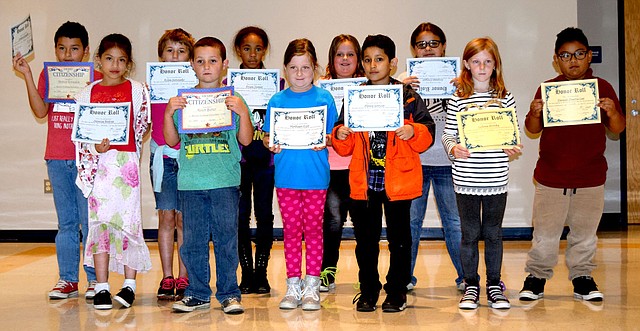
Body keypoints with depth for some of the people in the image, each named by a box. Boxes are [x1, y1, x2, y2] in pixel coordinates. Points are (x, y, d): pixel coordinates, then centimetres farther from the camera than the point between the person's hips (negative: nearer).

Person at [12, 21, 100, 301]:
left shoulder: (95, 78, 0)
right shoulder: (48, 75, 8)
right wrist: (27, 75, -8)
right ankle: (67, 280, 15)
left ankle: (96, 279, 7)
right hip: (57, 158, 3)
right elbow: (40, 111, -4)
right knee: (66, 222, 9)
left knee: (89, 220, -1)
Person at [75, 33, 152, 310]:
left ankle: (129, 286, 3)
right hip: (98, 163, 2)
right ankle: (101, 288, 7)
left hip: (126, 163, -2)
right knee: (98, 222, 1)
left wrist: (115, 147, 0)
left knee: (127, 220, -4)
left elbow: (141, 129, 6)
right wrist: (95, 148, -10)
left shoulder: (137, 90, 4)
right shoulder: (88, 92, 9)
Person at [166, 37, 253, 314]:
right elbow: (172, 140, 8)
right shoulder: (183, 100, 9)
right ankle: (198, 293, 18)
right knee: (193, 241, 6)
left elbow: (246, 140, 1)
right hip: (191, 182, 2)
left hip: (225, 181, -2)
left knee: (226, 239, 2)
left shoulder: (232, 99, 5)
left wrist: (243, 112, -13)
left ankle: (229, 293, 13)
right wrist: (168, 113, -5)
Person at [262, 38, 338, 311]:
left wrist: (324, 142, -17)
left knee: (313, 229, 5)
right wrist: (270, 144, -13)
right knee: (291, 230, 7)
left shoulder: (324, 98, 0)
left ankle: (311, 286, 13)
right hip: (286, 174, 2)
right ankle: (293, 285, 16)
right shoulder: (277, 101, 5)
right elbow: (267, 135, 8)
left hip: (315, 175, -1)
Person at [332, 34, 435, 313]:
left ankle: (397, 290, 18)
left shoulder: (408, 97, 1)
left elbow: (427, 134, 0)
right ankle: (368, 290, 21)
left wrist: (413, 131, -19)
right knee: (365, 240, 8)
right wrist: (340, 136, -9)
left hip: (398, 180, -2)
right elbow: (344, 147, 12)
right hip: (363, 181, 2)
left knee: (398, 238, 6)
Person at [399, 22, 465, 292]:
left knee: (454, 221, 4)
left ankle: (466, 277, 15)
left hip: (446, 160, 0)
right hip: (413, 160, 0)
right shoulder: (406, 79, 7)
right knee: (410, 220, 5)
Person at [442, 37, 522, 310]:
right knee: (469, 234, 7)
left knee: (493, 234, 9)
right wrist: (453, 148, -18)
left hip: (496, 179, 1)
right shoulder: (457, 98, 1)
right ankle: (471, 286, 20)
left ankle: (494, 286, 22)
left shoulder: (505, 98, 4)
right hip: (466, 179, -1)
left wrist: (513, 148, -12)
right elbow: (447, 134, 2)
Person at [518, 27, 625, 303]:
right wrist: (535, 113, -17)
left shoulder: (602, 88, 2)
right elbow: (533, 129, 4)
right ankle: (537, 276, 19)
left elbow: (618, 129, 3)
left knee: (585, 231, 11)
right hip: (551, 177, -1)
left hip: (590, 177, 1)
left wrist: (612, 112, -17)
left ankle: (582, 277, 25)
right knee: (545, 232, 5)